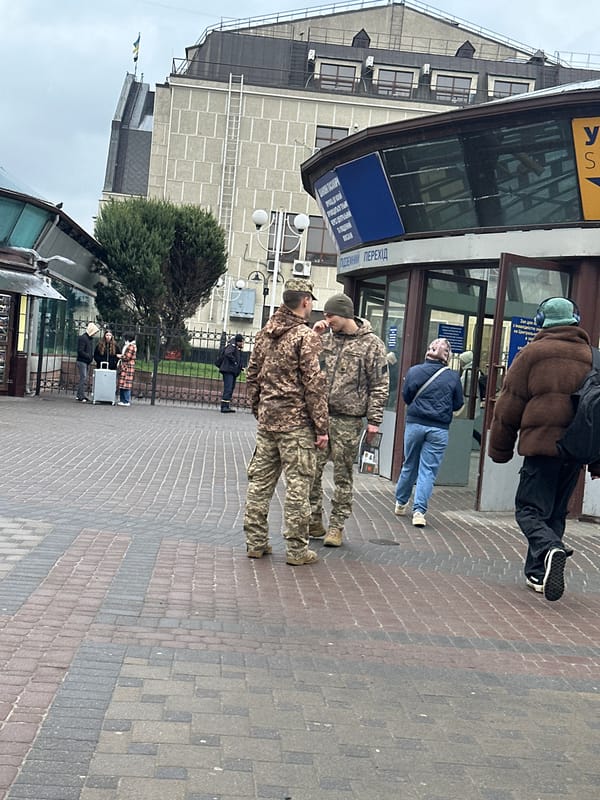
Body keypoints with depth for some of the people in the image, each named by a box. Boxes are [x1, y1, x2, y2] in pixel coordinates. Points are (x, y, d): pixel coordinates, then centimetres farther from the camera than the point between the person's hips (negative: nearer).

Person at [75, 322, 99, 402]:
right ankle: (82, 396, -9)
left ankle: (80, 395, 14)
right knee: (83, 378, -11)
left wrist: (91, 356, 7)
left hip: (87, 362, 9)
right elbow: (80, 351, -18)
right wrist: (89, 356, -19)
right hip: (82, 361, -9)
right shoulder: (83, 338, -13)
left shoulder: (91, 338, 16)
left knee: (84, 379, 9)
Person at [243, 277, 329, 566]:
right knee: (298, 485, 0)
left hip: (267, 420, 7)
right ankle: (296, 549, 5)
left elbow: (251, 376, 15)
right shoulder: (306, 336, -11)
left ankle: (255, 542, 17)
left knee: (260, 481, 11)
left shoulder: (264, 334, 11)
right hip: (297, 422, -7)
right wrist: (322, 427, -11)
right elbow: (314, 384, -14)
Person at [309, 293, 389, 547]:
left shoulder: (371, 344, -3)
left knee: (342, 476, 5)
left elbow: (380, 385, -3)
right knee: (312, 471, 5)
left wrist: (374, 420, -8)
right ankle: (314, 521, 18)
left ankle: (336, 526, 15)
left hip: (348, 420, -4)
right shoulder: (325, 337, 9)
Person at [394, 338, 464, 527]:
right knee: (428, 470, 2)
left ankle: (401, 503, 32)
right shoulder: (453, 377, -5)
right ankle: (419, 510, -6)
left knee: (409, 466, 17)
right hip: (439, 429, -1)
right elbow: (458, 404, 4)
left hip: (414, 424, 2)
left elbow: (406, 396, 5)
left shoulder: (414, 371, -4)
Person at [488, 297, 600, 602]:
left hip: (541, 443, -4)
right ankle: (537, 573, 18)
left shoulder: (532, 353, -1)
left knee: (529, 510, -1)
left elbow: (509, 406, -1)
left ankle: (550, 550, -28)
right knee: (555, 513, 15)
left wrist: (499, 449, 8)